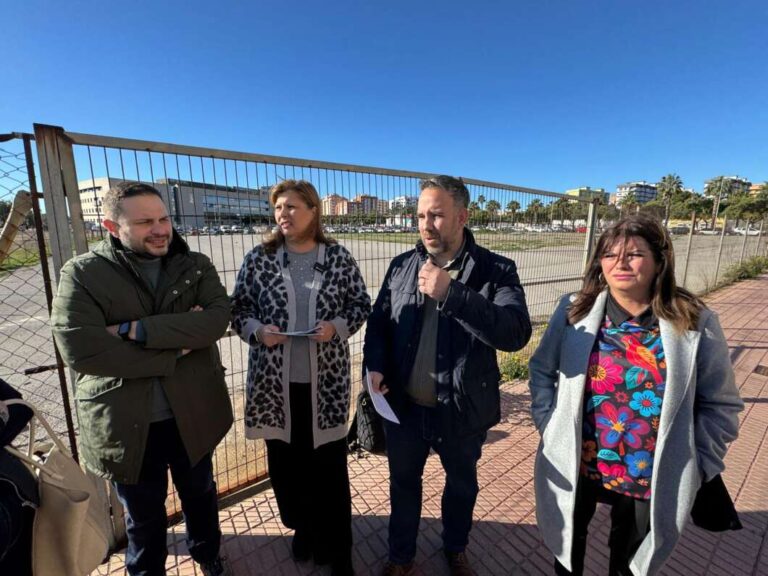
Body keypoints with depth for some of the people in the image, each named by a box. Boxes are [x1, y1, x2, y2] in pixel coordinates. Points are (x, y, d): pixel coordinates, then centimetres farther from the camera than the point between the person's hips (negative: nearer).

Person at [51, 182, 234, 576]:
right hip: (125, 423, -2)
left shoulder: (196, 266, -4)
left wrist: (138, 330, -25)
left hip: (192, 414, 2)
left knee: (200, 493, 26)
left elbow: (218, 319, -19)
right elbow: (79, 351, -20)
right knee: (143, 515, 22)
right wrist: (175, 350, -20)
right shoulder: (82, 274, -10)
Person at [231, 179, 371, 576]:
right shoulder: (259, 259, 0)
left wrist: (337, 327, -15)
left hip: (325, 381, -1)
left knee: (329, 465, 11)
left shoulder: (339, 258, -3)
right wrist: (257, 330, -13)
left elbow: (361, 305, 3)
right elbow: (238, 308, 6)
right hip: (274, 380, 2)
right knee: (285, 461, 18)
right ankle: (303, 528, 47)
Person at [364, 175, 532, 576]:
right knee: (403, 483, 23)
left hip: (462, 410, -1)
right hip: (404, 406, 2)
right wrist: (376, 365, -13)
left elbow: (516, 332, -26)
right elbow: (378, 323, 4)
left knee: (462, 485, 25)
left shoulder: (496, 270, -13)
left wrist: (451, 293, -34)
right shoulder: (401, 266, -3)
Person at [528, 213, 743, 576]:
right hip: (575, 465, 1)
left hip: (651, 477, 0)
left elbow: (720, 404, -2)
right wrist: (549, 426, -6)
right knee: (569, 543, 26)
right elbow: (542, 369, -1)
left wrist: (697, 464, -5)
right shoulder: (574, 310, -11)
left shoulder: (696, 323, -11)